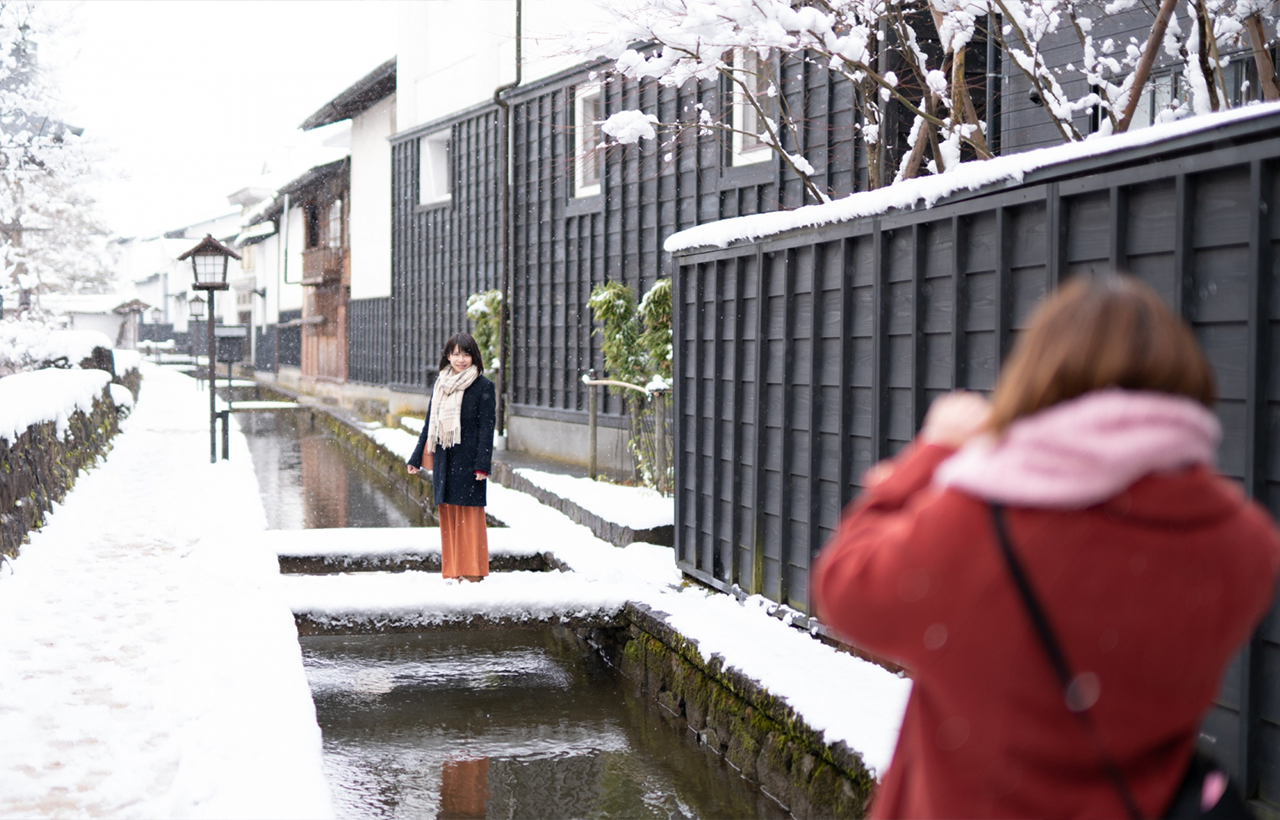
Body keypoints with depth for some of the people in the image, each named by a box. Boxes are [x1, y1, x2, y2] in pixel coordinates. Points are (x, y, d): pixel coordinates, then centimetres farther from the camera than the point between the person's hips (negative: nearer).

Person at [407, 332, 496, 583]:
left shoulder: (483, 386, -4)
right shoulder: (441, 384, 12)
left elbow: (486, 427, -8)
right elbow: (430, 423, 17)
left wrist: (483, 465, -14)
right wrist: (416, 458, 15)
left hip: (468, 460, -5)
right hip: (443, 459, 5)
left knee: (469, 514, -3)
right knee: (447, 515, 6)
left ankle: (472, 571, 3)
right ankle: (452, 571, 12)